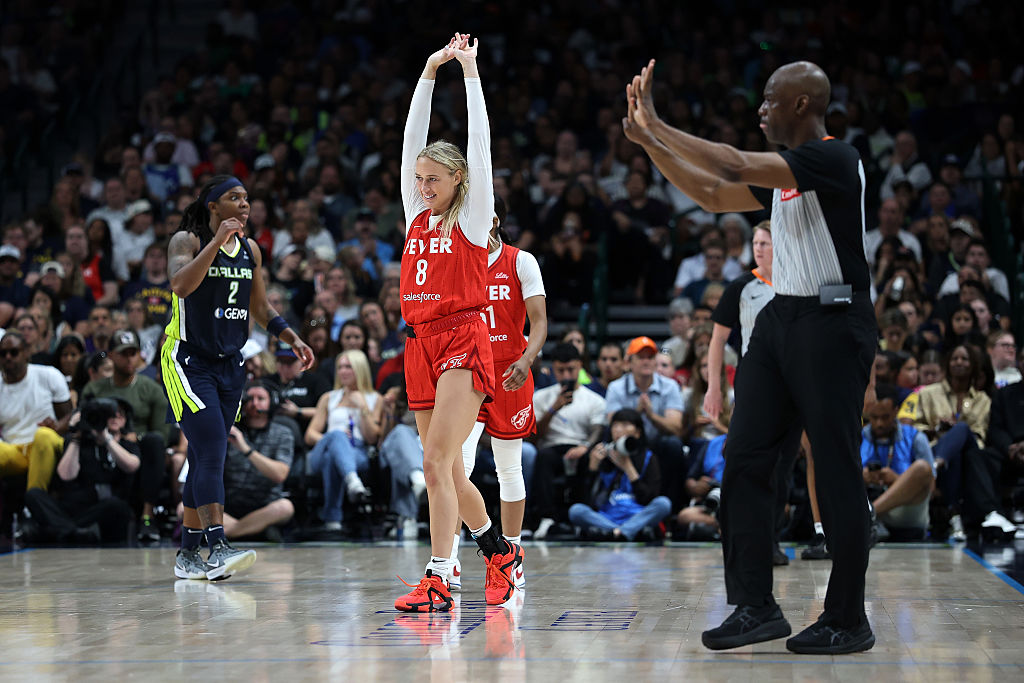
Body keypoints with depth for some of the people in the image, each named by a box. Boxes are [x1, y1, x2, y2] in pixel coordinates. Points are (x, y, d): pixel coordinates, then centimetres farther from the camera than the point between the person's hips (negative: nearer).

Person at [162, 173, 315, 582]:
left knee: (203, 459, 9)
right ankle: (217, 549, -23)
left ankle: (188, 553, 16)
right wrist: (217, 242, -29)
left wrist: (293, 339, 6)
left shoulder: (250, 250, 9)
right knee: (212, 452, -18)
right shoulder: (187, 241, -9)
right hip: (188, 360, -7)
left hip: (229, 364, 7)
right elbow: (180, 285, -28)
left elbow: (260, 309, 18)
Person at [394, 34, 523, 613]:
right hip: (421, 343, 7)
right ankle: (501, 552, 28)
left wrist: (470, 70, 3)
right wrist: (429, 73, 14)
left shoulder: (472, 217, 1)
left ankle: (438, 581, -20)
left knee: (437, 462, -17)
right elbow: (413, 141, 14)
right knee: (447, 470, 10)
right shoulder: (417, 215, 15)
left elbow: (480, 142, -2)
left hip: (463, 339, -7)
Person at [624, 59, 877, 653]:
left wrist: (657, 126, -15)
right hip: (780, 317, 9)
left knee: (836, 473, -4)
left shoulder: (835, 159, -14)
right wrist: (649, 141, 12)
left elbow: (735, 166, -22)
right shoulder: (783, 171, 15)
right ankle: (757, 608, 9)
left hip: (832, 323, -9)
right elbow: (713, 194, 22)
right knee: (746, 459, 4)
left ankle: (848, 622, 5)